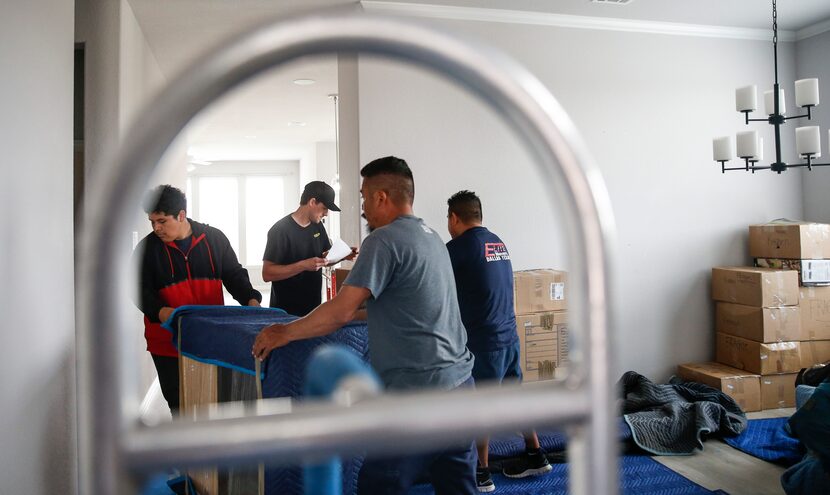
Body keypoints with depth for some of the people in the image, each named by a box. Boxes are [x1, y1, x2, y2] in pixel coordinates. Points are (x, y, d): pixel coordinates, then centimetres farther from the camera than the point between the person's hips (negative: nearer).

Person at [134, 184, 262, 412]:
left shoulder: (214, 238, 0)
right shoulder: (146, 248, -2)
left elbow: (234, 274, 6)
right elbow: (141, 291, -6)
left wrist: (251, 300, -10)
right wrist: (161, 312, -25)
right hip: (168, 342, -1)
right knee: (179, 403, 8)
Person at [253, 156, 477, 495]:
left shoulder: (385, 239, -12)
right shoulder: (432, 237, 15)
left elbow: (342, 312, -15)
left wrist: (283, 334, -3)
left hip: (419, 392, -9)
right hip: (460, 383, 9)